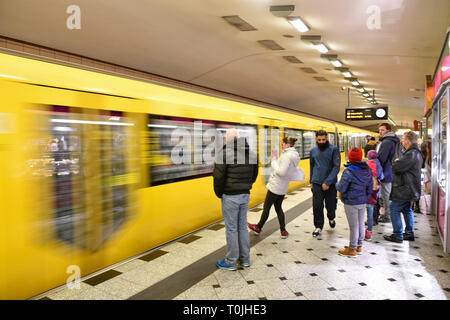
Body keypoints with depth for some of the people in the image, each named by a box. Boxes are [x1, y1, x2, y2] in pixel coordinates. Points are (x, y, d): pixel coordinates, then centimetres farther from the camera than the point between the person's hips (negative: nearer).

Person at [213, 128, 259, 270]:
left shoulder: (224, 153, -15)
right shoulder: (252, 153, 6)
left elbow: (218, 177, -15)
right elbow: (254, 176, 11)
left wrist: (219, 193, -1)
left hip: (230, 196, -6)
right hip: (246, 195, 6)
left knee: (231, 228, 4)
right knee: (242, 226, 17)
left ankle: (231, 262, 16)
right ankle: (245, 259, 27)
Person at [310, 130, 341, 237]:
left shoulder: (334, 149, -6)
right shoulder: (313, 151, 8)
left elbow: (336, 167, -12)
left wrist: (328, 182, -18)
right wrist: (311, 181, 15)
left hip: (330, 184, -2)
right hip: (317, 183, 2)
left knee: (330, 205, 10)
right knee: (317, 206, -1)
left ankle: (331, 218, 42)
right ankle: (318, 227, 16)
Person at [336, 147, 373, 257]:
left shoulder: (349, 171, -21)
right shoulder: (368, 170, 3)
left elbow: (342, 187, -19)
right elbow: (370, 187, 9)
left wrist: (341, 193, 3)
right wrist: (366, 197, 19)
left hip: (351, 203, -7)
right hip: (363, 202, 7)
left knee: (353, 226, 1)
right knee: (360, 224, 17)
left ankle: (352, 249, 13)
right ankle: (359, 246, 32)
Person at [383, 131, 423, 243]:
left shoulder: (411, 154, -23)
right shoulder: (417, 153, 13)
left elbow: (396, 167, -26)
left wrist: (396, 162, -5)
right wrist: (398, 162, 0)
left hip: (404, 189, -10)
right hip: (410, 189, 10)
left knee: (394, 209, -3)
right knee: (407, 210, 19)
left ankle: (398, 236, 2)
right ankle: (409, 233, 28)